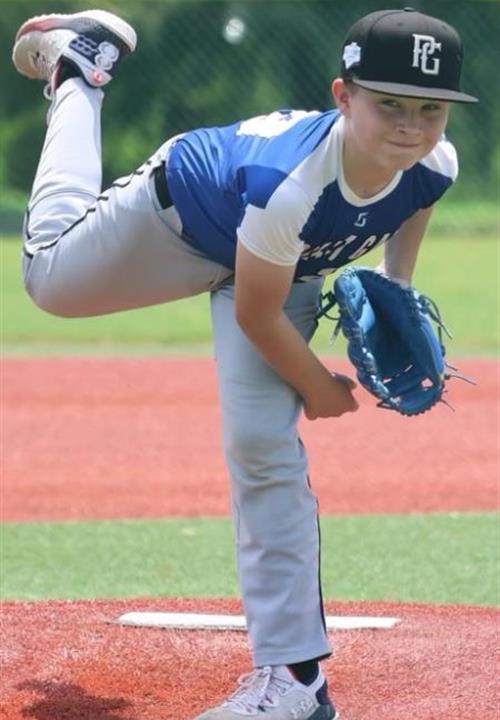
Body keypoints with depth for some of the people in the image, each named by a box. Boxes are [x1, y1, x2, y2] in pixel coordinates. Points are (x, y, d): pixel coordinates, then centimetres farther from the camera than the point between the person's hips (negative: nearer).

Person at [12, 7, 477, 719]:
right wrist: (320, 389, -17)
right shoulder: (288, 184, -48)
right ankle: (79, 71, 41)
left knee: (263, 444, -9)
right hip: (180, 212, -3)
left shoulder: (434, 165, -32)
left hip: (291, 265, 3)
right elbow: (256, 315, -31)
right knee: (52, 275, 21)